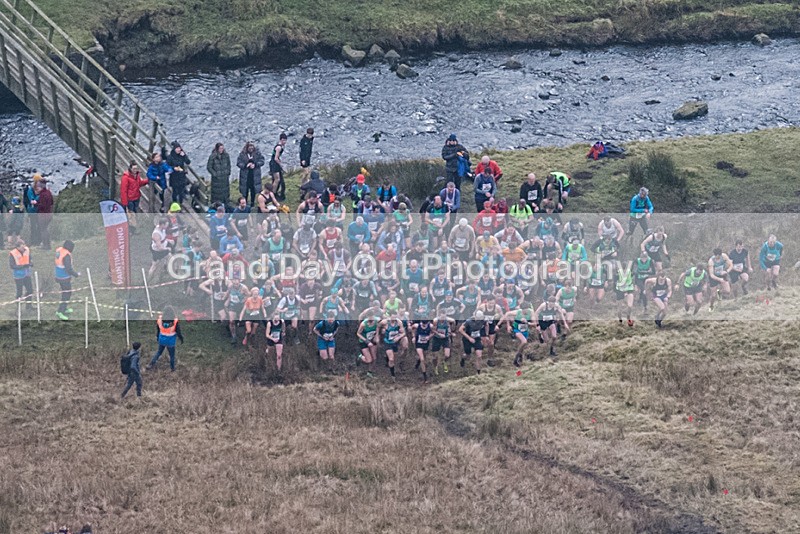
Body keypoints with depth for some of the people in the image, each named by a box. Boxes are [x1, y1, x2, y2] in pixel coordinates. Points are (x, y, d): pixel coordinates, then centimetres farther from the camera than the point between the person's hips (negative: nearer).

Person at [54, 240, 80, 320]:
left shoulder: (58, 250, 1)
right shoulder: (66, 255, -25)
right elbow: (69, 269, -24)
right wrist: (77, 274, -9)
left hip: (58, 276, 9)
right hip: (65, 278, -9)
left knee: (66, 293, 24)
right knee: (67, 294, 1)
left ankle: (65, 308, 36)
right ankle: (60, 312, -1)